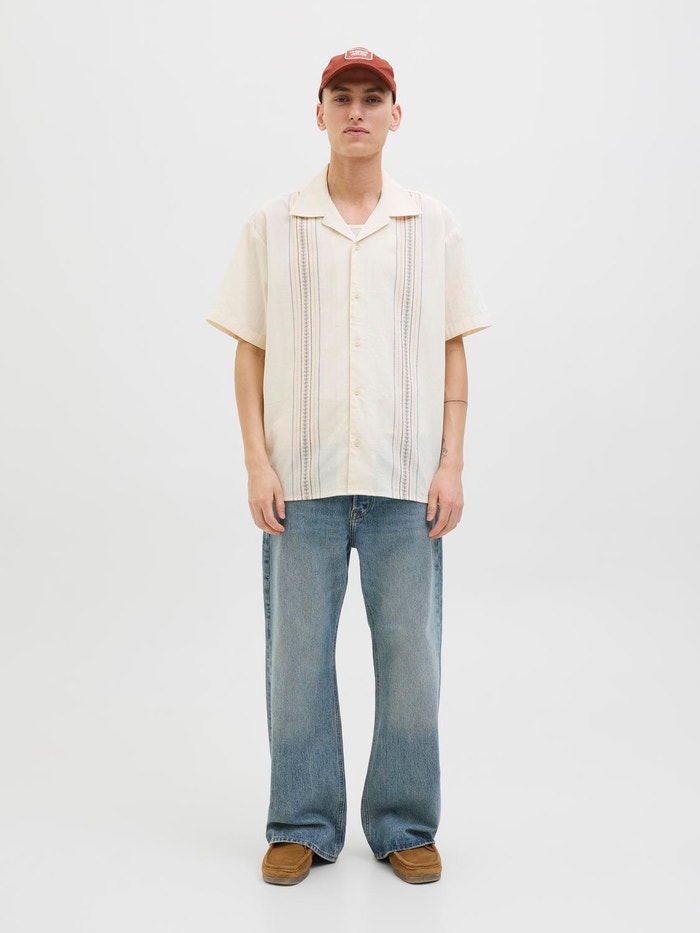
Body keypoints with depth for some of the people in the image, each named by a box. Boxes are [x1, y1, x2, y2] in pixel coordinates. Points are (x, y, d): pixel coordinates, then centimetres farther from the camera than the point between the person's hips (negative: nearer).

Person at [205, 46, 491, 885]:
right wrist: (257, 463, -4)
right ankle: (302, 826, 21)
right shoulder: (272, 226, 6)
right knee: (297, 656, 5)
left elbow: (453, 353, 8)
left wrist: (451, 464, -1)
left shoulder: (433, 226, 8)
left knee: (410, 657, 5)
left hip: (406, 481, 1)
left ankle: (405, 825, 21)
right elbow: (250, 352, 6)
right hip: (302, 480, 0)